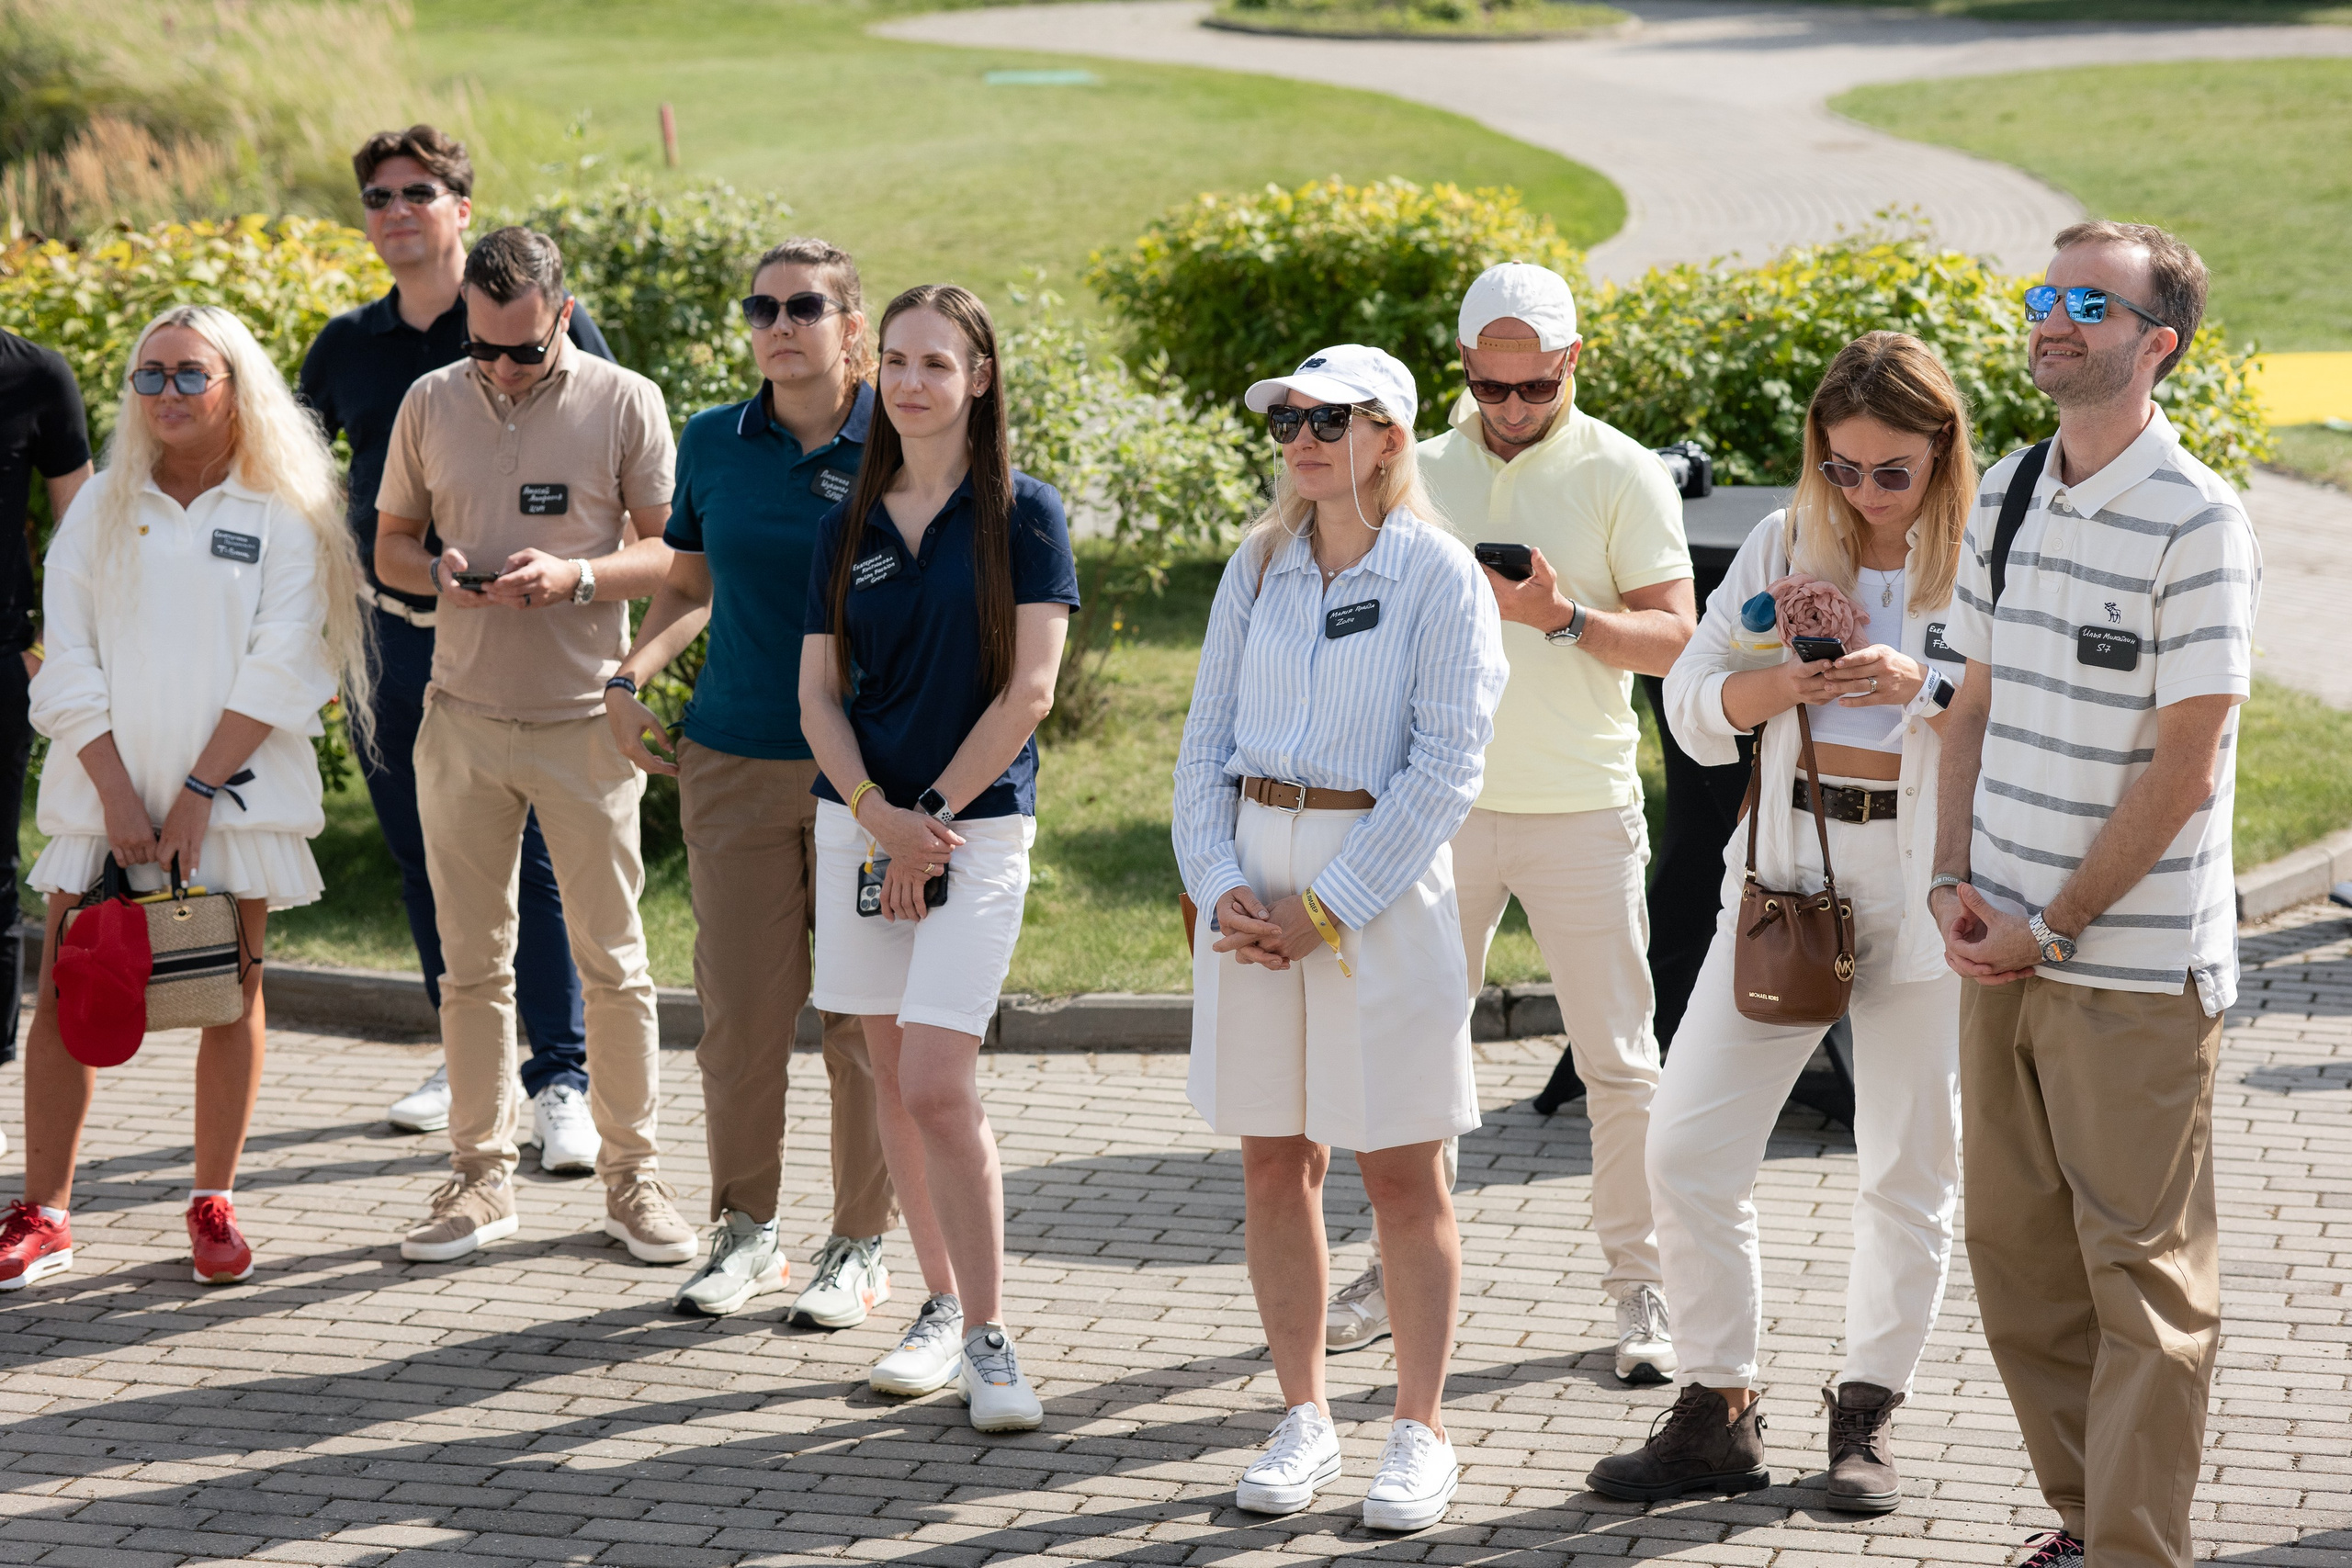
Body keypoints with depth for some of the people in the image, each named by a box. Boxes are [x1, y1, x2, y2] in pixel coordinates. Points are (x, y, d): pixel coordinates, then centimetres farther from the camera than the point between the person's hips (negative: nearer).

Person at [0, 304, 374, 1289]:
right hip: (104, 793, 2)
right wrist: (116, 791, -8)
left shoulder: (284, 516, 2)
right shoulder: (101, 508, 9)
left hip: (231, 795, -2)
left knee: (231, 995, 3)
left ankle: (214, 1204, 15)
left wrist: (196, 790, -11)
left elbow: (278, 669, -5)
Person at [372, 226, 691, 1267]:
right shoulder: (430, 403, 5)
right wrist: (441, 574, -11)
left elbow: (670, 552, -2)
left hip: (585, 718, -2)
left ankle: (632, 1177, 13)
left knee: (612, 960, 3)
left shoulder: (624, 404, -4)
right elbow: (389, 547, 12)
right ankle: (482, 1175, 17)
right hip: (464, 715, 3)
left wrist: (575, 576, -20)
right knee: (471, 962, 7)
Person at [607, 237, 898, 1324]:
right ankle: (744, 1232, 21)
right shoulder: (713, 444, 6)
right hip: (734, 761, 3)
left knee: (863, 1019, 3)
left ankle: (859, 1248, 16)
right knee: (738, 1012, 5)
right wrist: (632, 674, 1)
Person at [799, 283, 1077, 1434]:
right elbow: (818, 693, 6)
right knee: (892, 1080, 8)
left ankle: (987, 1337, -4)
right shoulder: (849, 527, 9)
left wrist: (931, 818, -10)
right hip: (859, 820, 5)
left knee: (939, 1086, -13)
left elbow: (1029, 691, -9)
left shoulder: (1021, 515, -4)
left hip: (976, 823, -5)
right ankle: (941, 1308, 20)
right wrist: (879, 816, -9)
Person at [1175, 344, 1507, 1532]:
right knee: (1272, 1160, 7)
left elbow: (1444, 768, -10)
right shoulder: (1258, 568, 9)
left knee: (1400, 1170, 1)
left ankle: (1419, 1434, 11)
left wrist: (1325, 912, -13)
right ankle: (1303, 1420, 19)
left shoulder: (1437, 575, -4)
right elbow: (1205, 742, 10)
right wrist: (1220, 884, -6)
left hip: (1382, 879, -4)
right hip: (1254, 884, 4)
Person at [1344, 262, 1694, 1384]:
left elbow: (1672, 637, -7)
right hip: (1444, 802, 3)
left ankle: (1638, 1287, 8)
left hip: (1582, 808, -3)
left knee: (1618, 1060, -1)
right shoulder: (1422, 473, 9)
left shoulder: (1622, 474, -2)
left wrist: (1564, 618, -21)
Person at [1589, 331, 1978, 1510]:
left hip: (1924, 887, -3)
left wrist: (1926, 689, -23)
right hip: (1783, 872, 3)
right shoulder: (1785, 546, 7)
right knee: (1688, 1147, -1)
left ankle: (1866, 1414, 22)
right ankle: (1719, 1415, 12)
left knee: (1911, 1166, 6)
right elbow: (1690, 706, 7)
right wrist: (1780, 680, -12)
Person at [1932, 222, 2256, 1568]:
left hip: (2138, 967, -7)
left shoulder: (2197, 522, -13)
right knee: (2019, 1255, 12)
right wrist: (1958, 883, 3)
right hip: (2006, 952, 7)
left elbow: (2185, 768, -14)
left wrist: (2055, 926, -12)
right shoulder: (2008, 494, 9)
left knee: (2144, 1272, 0)